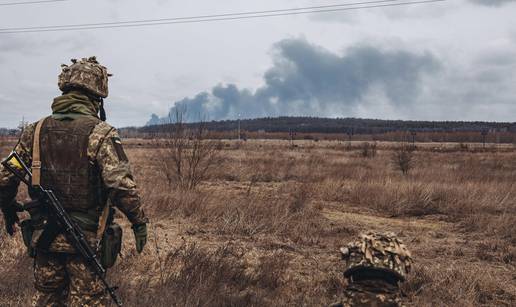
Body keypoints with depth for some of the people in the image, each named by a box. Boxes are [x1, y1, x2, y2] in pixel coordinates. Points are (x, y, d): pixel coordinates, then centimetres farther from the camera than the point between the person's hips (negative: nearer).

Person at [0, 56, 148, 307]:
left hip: (43, 237, 5)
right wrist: (139, 221, -9)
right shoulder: (100, 133, -13)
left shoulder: (35, 131, 3)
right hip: (85, 239, -5)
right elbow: (122, 185, -21)